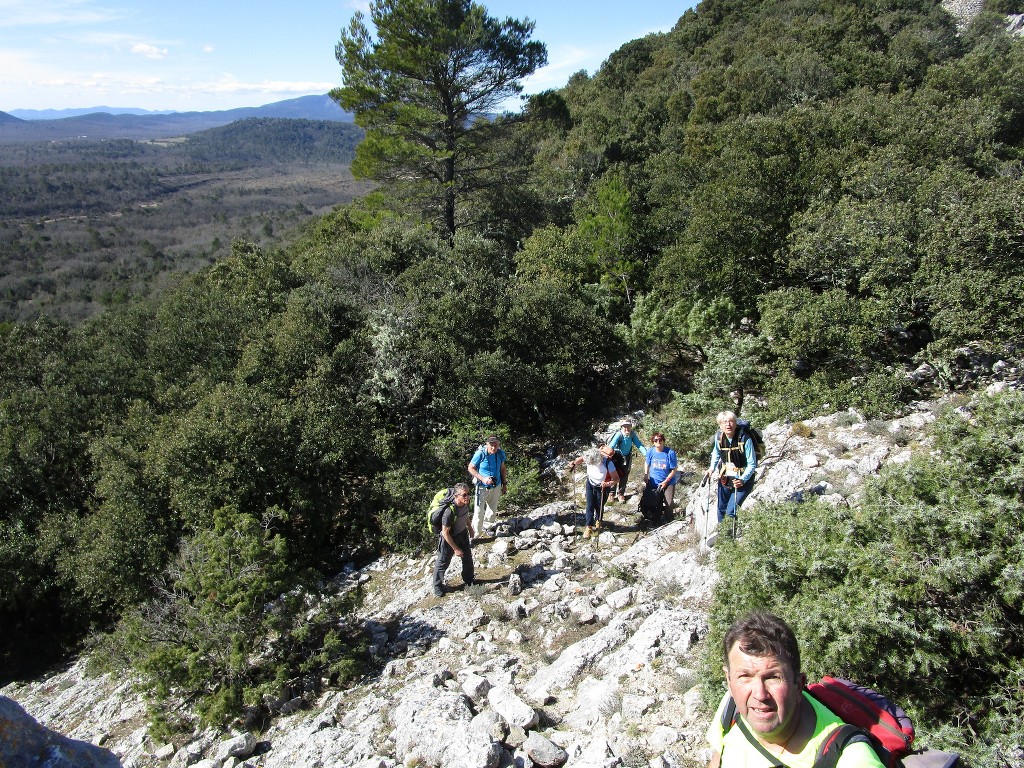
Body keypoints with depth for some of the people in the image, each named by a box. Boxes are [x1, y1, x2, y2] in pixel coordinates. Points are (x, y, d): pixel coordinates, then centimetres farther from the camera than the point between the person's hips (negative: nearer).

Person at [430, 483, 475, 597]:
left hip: (462, 535, 7)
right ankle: (437, 586, 40)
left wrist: (470, 529, 19)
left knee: (468, 558, 23)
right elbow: (445, 533, -27)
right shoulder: (449, 511, -40)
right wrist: (456, 549, -18)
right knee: (443, 563, 15)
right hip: (449, 539, -7)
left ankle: (469, 580, 49)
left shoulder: (465, 503, -19)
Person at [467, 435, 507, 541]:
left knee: (492, 511, 20)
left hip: (496, 487, 4)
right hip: (482, 487, -4)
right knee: (479, 513, -3)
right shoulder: (480, 454, -22)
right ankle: (476, 534, 11)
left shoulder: (501, 453, -10)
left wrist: (504, 484, 11)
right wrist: (483, 479, -23)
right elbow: (470, 468, -13)